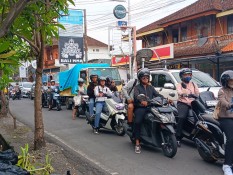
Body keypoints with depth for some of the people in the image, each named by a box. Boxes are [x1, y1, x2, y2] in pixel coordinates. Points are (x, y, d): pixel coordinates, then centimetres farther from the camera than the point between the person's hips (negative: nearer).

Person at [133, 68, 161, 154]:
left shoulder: (151, 87, 23)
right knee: (137, 122, -28)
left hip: (150, 107, 4)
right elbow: (136, 96, -15)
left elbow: (157, 95, 9)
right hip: (140, 108, -4)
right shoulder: (137, 87, 7)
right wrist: (142, 101, -38)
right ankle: (137, 144, -23)